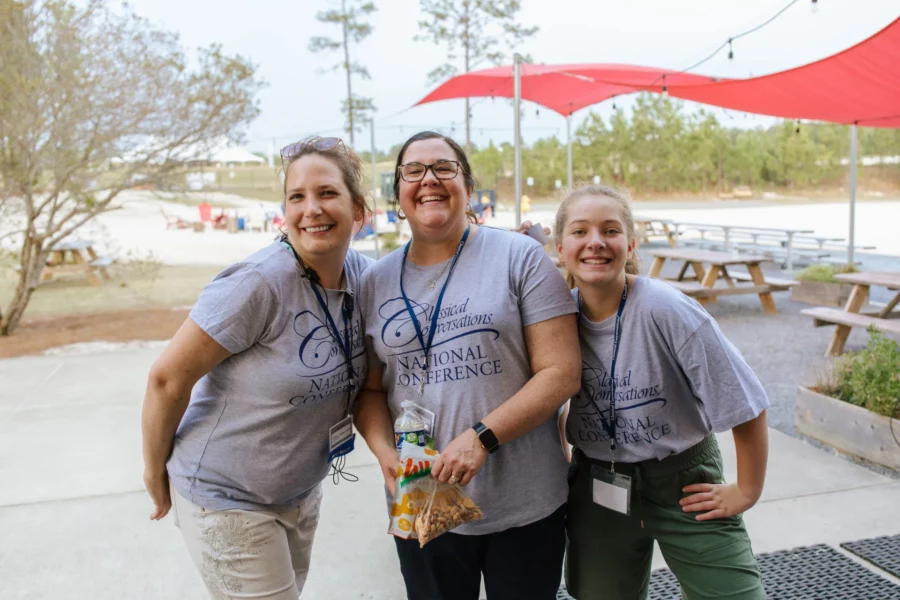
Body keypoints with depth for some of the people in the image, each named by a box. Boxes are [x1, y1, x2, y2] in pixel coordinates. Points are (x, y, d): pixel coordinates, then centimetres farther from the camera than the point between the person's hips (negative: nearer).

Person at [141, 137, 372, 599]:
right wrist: (155, 473, -8)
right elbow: (168, 378, -19)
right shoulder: (258, 283, -26)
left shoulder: (363, 276, -6)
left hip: (303, 490, 7)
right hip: (227, 498, -7)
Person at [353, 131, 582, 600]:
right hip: (420, 506, 3)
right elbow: (370, 390, 9)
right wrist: (385, 452, -10)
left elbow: (561, 372, -10)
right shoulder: (376, 283, 5)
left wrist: (482, 437, -20)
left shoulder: (520, 257, -6)